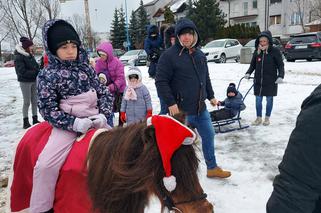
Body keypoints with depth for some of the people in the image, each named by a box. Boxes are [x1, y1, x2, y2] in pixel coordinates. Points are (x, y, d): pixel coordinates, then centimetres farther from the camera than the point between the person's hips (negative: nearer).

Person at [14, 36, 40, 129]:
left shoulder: (30, 55, 8)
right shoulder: (19, 57, -13)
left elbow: (35, 65, 14)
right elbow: (22, 72, -19)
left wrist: (39, 71, -7)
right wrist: (35, 72, -21)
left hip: (34, 81, 7)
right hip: (25, 82, -7)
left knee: (34, 101, 11)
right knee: (27, 102, -2)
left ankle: (35, 119, 21)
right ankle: (26, 122, 9)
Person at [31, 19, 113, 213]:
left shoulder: (86, 68, 7)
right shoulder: (47, 75, -4)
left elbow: (105, 93, 8)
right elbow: (48, 109, -8)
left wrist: (103, 114, -9)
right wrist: (74, 123, -19)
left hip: (94, 119, 4)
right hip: (67, 124, -4)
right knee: (45, 164, -21)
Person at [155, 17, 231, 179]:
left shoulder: (200, 55, 10)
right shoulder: (169, 55, -13)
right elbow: (161, 82, -16)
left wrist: (211, 96, 18)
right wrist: (171, 103, -20)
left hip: (201, 108, 7)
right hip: (181, 110, -7)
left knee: (209, 135, 16)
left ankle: (212, 168, 36)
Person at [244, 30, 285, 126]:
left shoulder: (275, 51, -7)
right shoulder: (257, 51, 3)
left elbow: (280, 65, -4)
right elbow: (253, 64, 12)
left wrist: (280, 76, -17)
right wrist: (248, 73, -2)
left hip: (270, 81, -3)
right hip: (258, 80, 3)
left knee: (269, 99, 9)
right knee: (258, 99, 7)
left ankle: (267, 118, 24)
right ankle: (258, 118, 22)